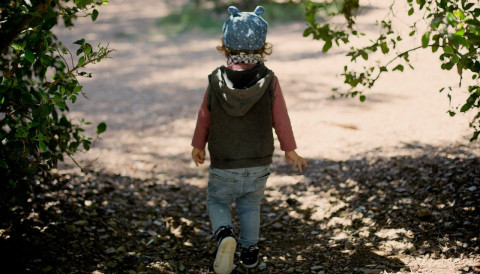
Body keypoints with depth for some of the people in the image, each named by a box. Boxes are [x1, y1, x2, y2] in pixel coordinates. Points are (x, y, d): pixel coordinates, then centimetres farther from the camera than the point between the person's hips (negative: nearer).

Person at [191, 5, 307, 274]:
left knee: (217, 201, 17)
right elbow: (281, 119, -4)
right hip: (259, 163, 1)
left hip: (223, 165, -1)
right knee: (251, 205, 23)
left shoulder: (216, 81, -12)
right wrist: (291, 150, 12)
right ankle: (250, 249, 26)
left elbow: (204, 117, 0)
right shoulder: (270, 81, -13)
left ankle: (225, 233, -10)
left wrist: (198, 146, 18)